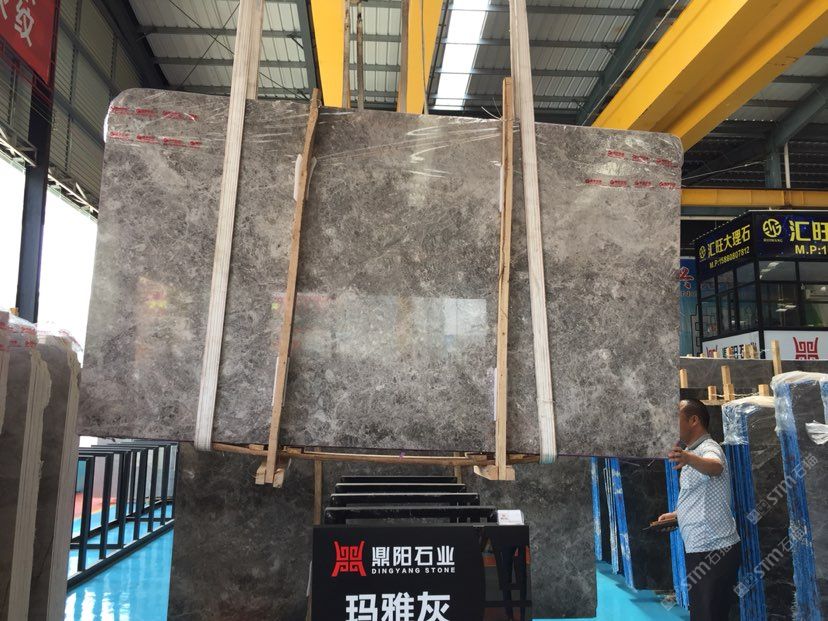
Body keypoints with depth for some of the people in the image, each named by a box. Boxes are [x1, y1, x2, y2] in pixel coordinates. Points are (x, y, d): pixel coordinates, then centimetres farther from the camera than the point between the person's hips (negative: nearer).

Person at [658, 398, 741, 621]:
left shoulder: (708, 448, -14)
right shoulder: (692, 452, 18)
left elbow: (715, 467, -40)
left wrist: (688, 458, -59)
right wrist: (676, 514, 19)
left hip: (713, 550, -10)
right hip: (700, 548, 10)